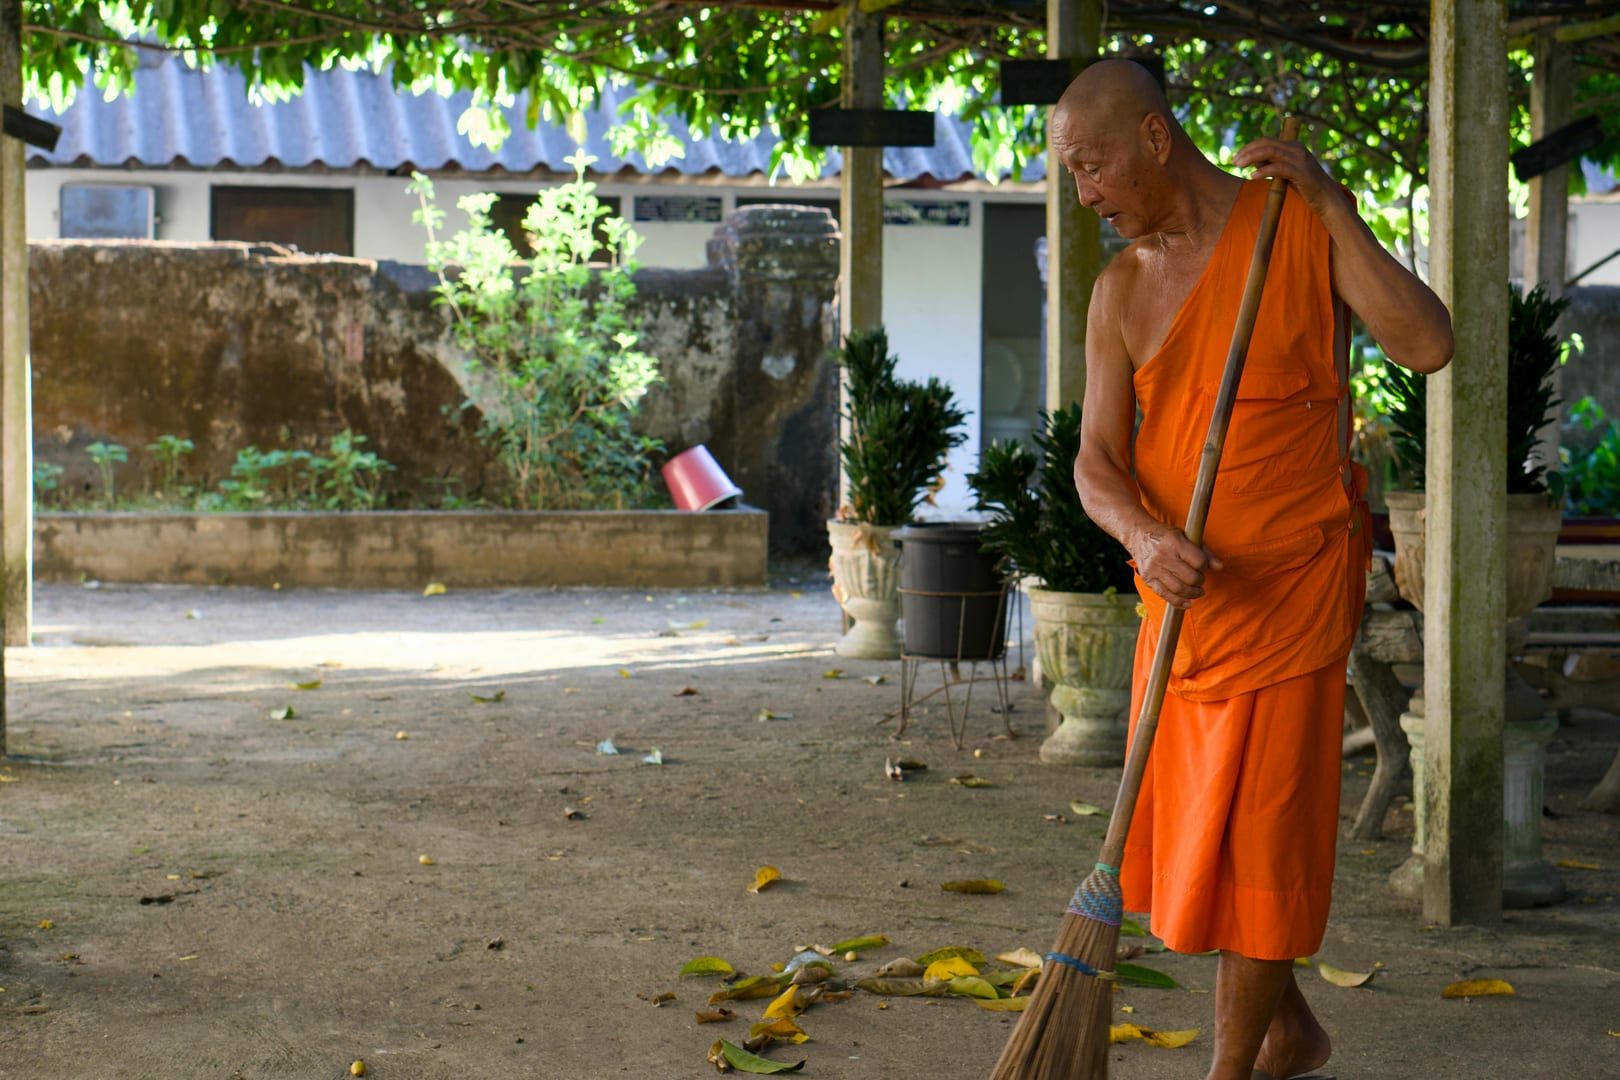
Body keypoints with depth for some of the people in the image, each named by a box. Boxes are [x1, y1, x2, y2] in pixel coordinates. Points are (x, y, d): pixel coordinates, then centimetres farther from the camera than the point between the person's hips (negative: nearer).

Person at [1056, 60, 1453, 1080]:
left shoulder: (1302, 227, -7)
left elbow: (1428, 344, -19)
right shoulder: (1122, 290, 4)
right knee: (1182, 829, 12)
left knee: (1256, 835, -4)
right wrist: (1145, 536, -24)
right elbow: (1096, 461, -2)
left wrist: (1328, 202, -20)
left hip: (1291, 586, -5)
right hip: (1181, 590, 6)